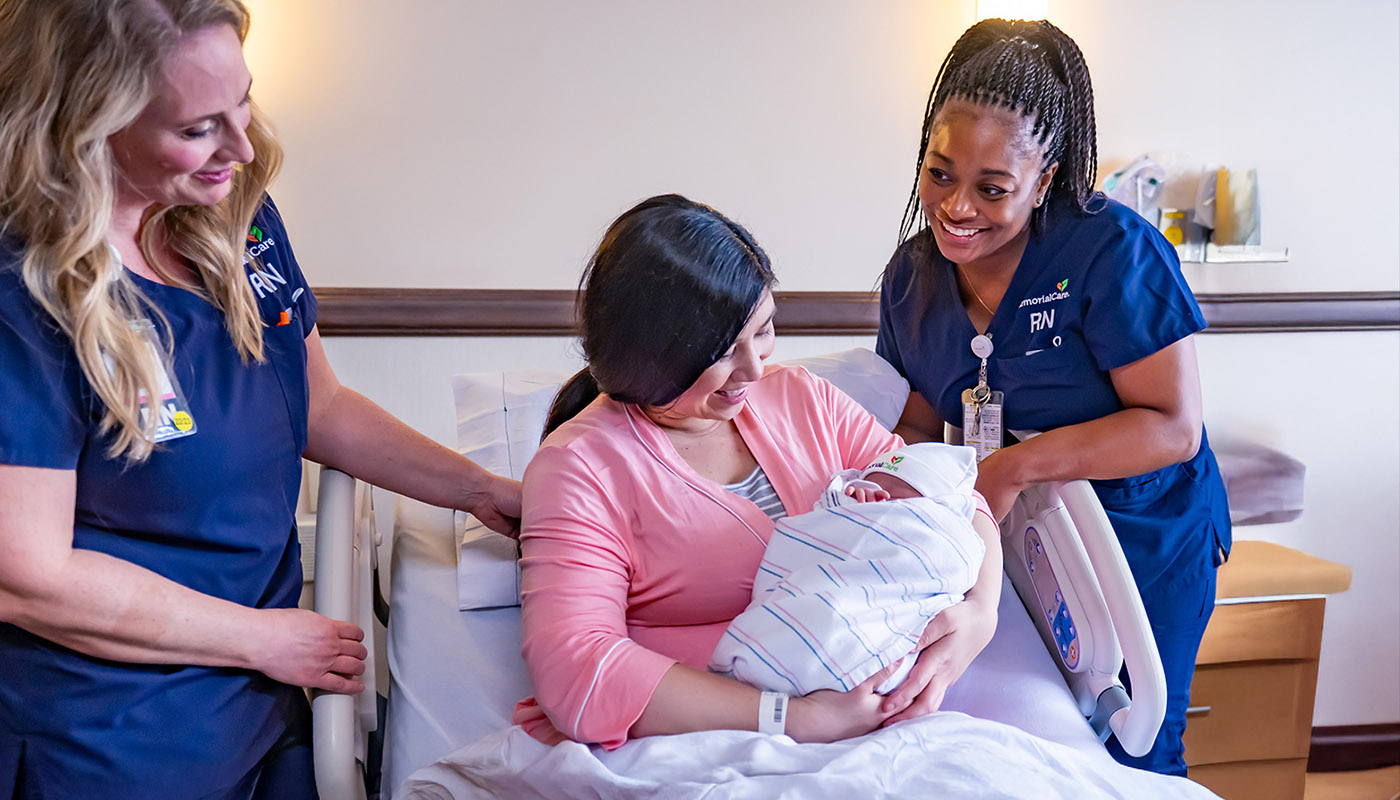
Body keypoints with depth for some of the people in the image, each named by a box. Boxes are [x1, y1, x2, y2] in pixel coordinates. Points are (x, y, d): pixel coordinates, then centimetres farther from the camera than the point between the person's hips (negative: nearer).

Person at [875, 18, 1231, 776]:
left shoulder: (1112, 250, -24)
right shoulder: (910, 275, -5)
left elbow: (1174, 427, -25)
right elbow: (919, 424, 3)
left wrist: (1017, 466, -31)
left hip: (1146, 545, -4)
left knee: (1126, 758, 9)